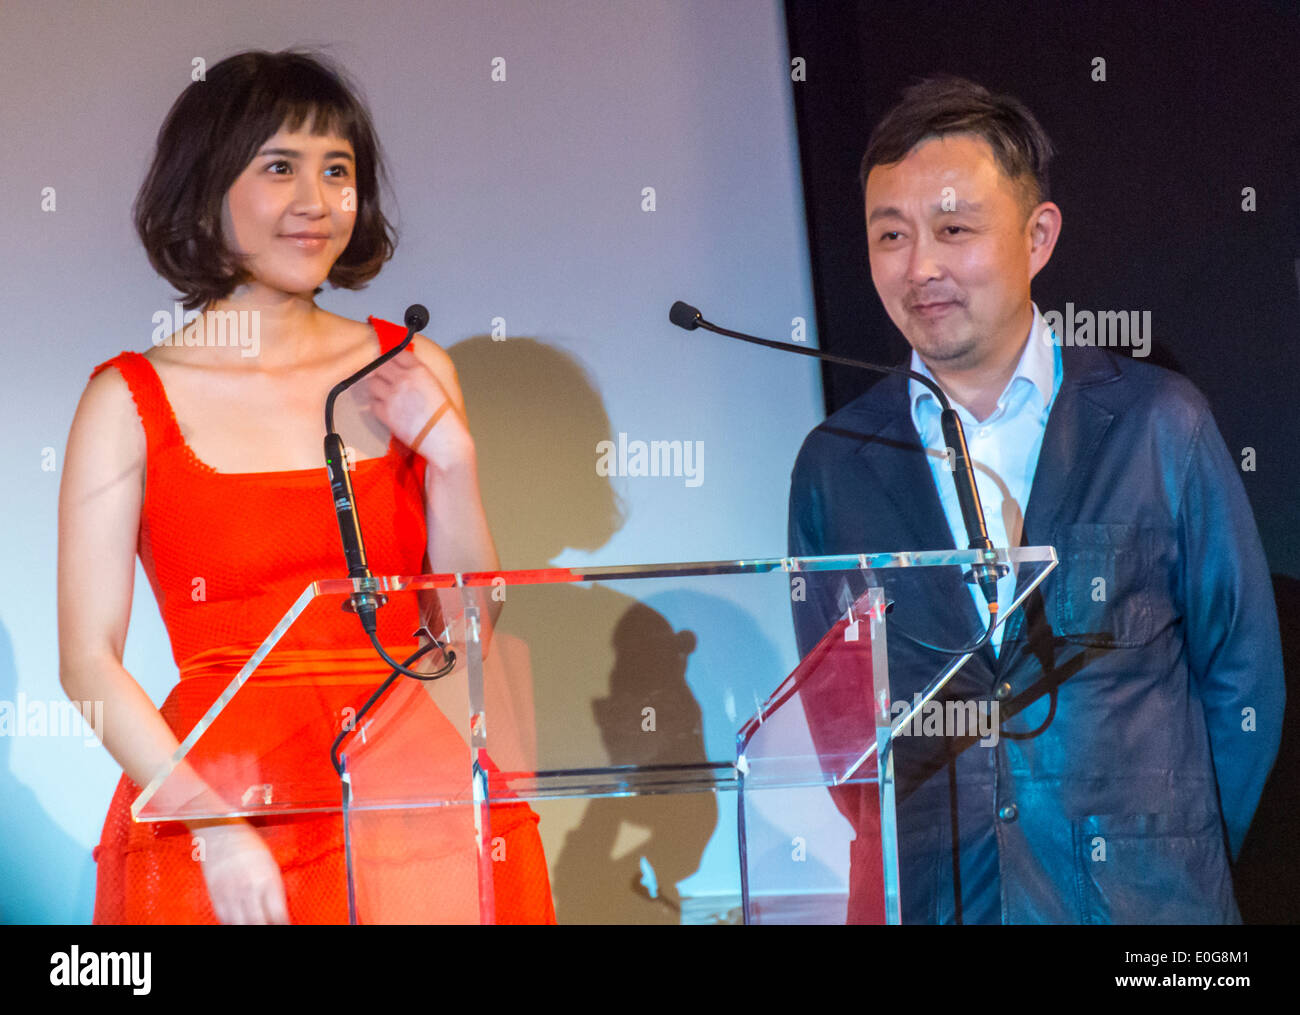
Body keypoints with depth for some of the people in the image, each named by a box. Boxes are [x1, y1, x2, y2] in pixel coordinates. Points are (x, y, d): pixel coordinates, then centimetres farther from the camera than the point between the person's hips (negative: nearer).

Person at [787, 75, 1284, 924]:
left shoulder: (1158, 424, -3)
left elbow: (1243, 679, 1)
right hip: (927, 900, 1)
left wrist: (1181, 868, -1)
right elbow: (831, 711, 8)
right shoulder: (835, 466, 2)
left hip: (1141, 899, -1)